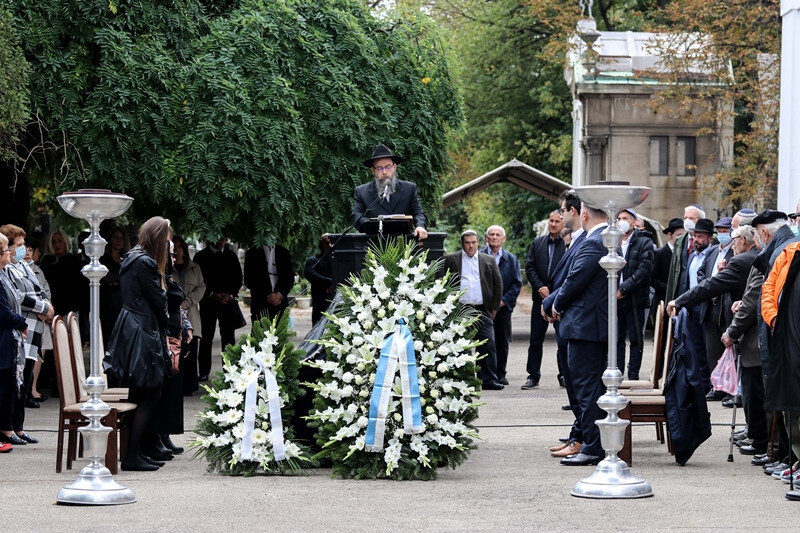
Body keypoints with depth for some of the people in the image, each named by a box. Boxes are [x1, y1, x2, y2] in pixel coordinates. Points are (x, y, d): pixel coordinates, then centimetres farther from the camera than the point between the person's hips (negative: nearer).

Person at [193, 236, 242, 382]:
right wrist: (212, 294, -13)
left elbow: (238, 278, 10)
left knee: (228, 337, -1)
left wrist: (230, 295, -6)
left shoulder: (231, 255, 11)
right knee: (206, 338, -2)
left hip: (228, 301, 2)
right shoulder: (201, 256, 3)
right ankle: (204, 372, 2)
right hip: (208, 302, -2)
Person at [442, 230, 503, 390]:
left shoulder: (489, 261, 13)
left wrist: (494, 307, 9)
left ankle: (489, 380, 0)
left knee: (488, 345, -4)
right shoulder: (450, 260, 7)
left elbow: (498, 284, 14)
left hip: (482, 311, 1)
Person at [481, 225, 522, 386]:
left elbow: (517, 283, 6)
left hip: (503, 306, 2)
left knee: (503, 341, 6)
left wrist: (504, 300, -7)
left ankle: (500, 374, 13)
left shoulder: (511, 259, 9)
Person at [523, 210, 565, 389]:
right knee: (535, 340, 4)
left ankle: (564, 375, 15)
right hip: (540, 297, 3)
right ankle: (533, 376, 10)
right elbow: (530, 268, 6)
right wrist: (540, 287, -8)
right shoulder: (537, 243, 9)